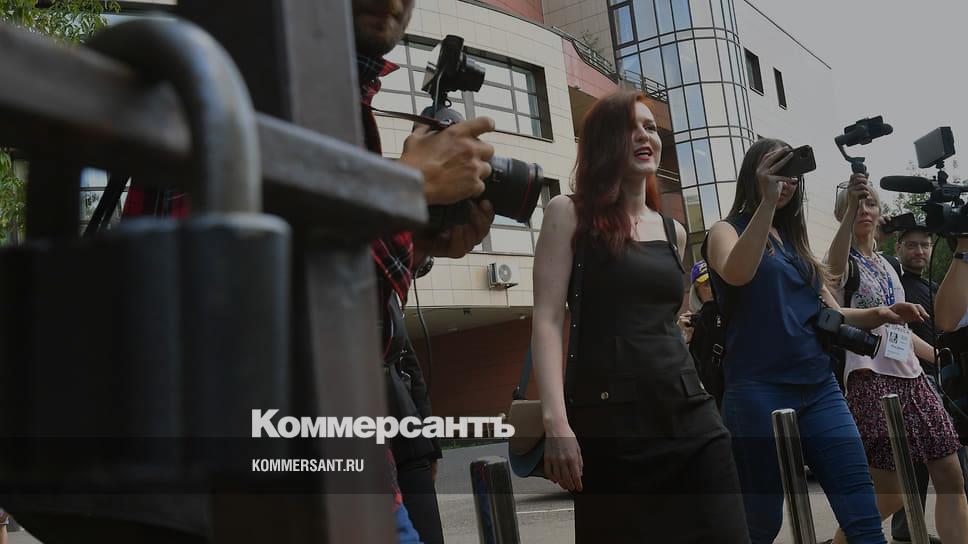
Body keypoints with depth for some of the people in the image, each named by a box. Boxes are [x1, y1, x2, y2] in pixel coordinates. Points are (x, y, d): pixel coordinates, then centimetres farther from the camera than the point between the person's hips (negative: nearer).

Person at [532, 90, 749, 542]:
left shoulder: (673, 231, 17)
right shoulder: (569, 213, 2)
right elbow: (547, 320, -6)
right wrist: (556, 419, -17)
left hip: (689, 412, 5)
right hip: (609, 417, -5)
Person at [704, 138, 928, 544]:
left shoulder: (794, 239, 19)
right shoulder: (728, 231, 3)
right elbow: (736, 274, -22)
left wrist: (878, 315, 2)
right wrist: (767, 201, -26)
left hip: (819, 389, 6)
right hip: (759, 392, -5)